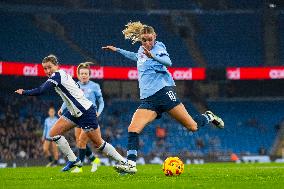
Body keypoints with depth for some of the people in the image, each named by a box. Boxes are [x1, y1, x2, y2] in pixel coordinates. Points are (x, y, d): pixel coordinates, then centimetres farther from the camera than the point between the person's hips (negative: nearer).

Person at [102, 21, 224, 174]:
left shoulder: (158, 47, -1)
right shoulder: (141, 50, 18)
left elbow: (168, 62, -22)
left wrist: (153, 56, -39)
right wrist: (117, 50, 44)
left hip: (163, 91, -5)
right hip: (147, 99, 6)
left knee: (192, 126, -7)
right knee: (133, 129, -16)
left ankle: (208, 117, 24)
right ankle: (131, 164, -19)